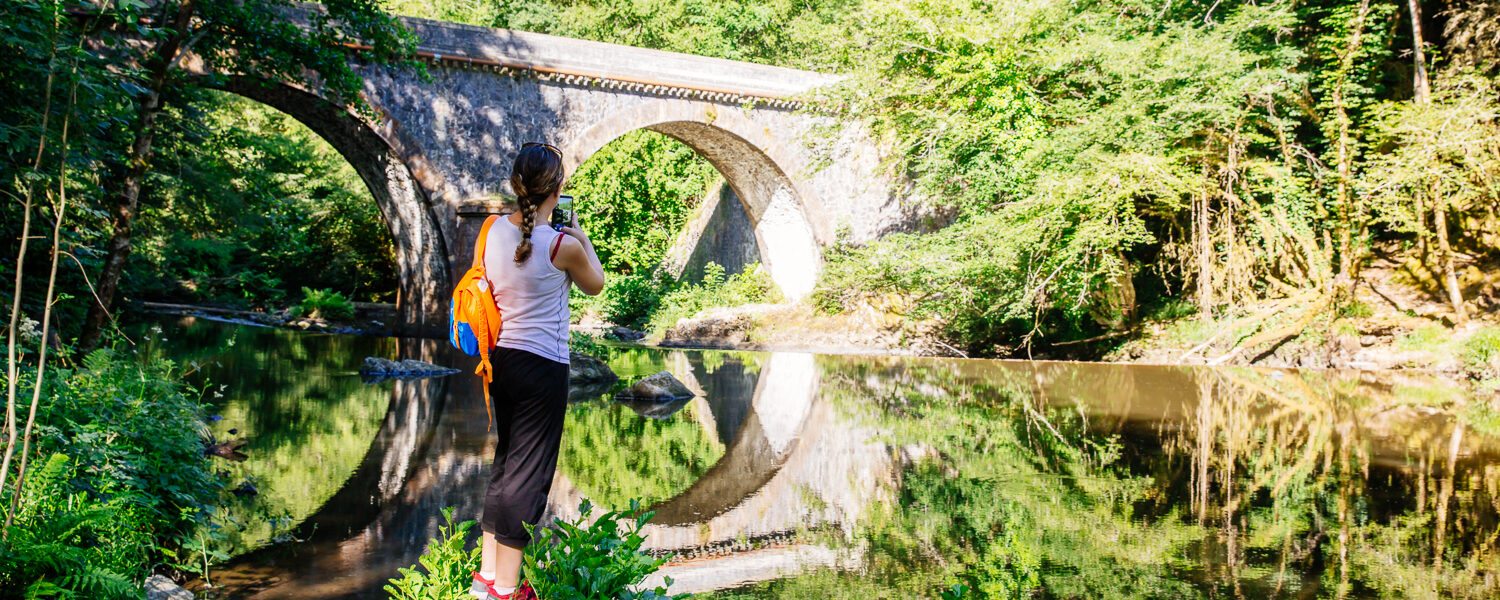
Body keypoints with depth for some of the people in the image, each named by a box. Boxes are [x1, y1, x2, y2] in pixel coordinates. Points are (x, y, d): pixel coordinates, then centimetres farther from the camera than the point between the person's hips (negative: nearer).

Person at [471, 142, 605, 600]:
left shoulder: (495, 231, 0)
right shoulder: (562, 245, -16)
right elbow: (595, 285, 3)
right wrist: (582, 238, 14)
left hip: (502, 358, 7)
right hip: (542, 365, -7)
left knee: (506, 460, 18)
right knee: (528, 471, 2)